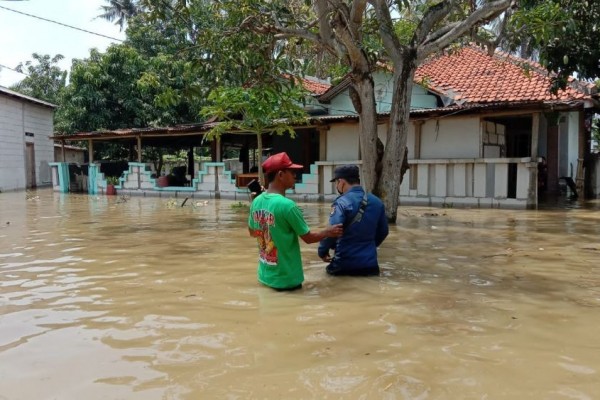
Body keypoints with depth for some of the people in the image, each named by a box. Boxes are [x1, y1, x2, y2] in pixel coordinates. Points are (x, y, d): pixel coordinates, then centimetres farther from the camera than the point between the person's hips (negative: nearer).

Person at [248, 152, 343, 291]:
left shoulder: (256, 202, -2)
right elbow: (308, 237, -13)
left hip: (265, 275, 6)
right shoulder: (287, 205, -23)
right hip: (286, 278, -6)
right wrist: (328, 232, 4)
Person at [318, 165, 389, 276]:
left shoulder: (342, 203, -15)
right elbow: (383, 231, 17)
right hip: (370, 264, 5)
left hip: (345, 265, -5)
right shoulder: (377, 202, 6)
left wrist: (322, 251, -5)